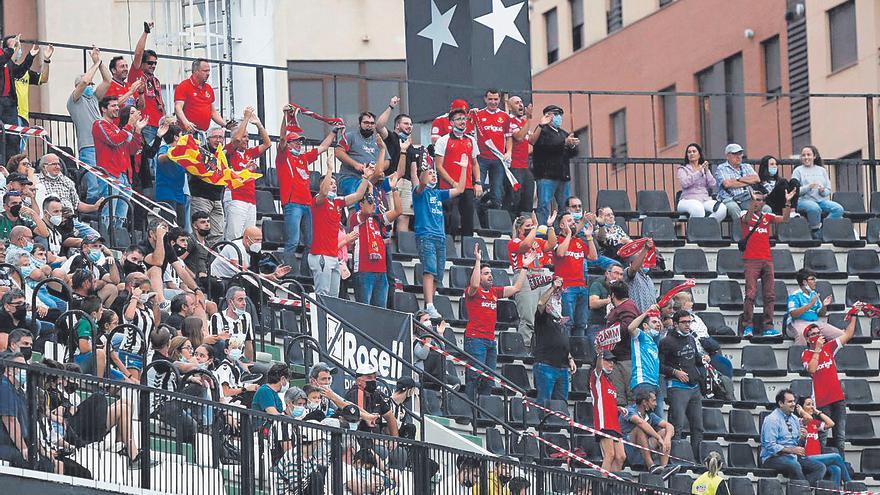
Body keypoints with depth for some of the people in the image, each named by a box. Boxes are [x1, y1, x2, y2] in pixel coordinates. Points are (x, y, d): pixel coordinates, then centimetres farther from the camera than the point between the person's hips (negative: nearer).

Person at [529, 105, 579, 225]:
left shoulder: (564, 133, 23)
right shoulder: (542, 130, 2)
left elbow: (573, 153, 14)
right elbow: (546, 145, -18)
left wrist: (572, 146, -8)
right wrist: (565, 143, -24)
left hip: (564, 176, 7)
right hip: (547, 174, -7)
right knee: (544, 206, -10)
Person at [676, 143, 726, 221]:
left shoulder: (704, 169, 24)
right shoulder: (683, 169, 13)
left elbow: (713, 185, 9)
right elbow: (684, 183, -9)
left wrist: (707, 171, -1)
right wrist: (699, 172, -9)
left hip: (705, 200, 4)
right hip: (688, 200, -4)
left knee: (722, 209, -28)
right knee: (698, 209, -42)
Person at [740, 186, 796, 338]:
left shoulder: (767, 216, 14)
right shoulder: (746, 215, 3)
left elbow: (784, 219, 2)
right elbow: (747, 219, -20)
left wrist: (787, 203, -11)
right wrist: (753, 201, -32)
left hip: (767, 260, 5)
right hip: (751, 261, -5)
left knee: (770, 294, 1)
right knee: (750, 294, -10)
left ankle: (768, 327, 3)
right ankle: (747, 327, -8)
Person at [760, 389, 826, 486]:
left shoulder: (794, 419, 16)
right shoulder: (772, 419, -8)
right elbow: (770, 446, -15)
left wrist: (802, 437, -3)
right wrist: (791, 450, -22)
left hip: (793, 456, 8)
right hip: (774, 458, -8)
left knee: (820, 467, -13)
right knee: (795, 466, -39)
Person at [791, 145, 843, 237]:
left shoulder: (821, 170, 20)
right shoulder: (798, 171, 8)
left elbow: (828, 190, 17)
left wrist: (823, 191, -7)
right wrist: (808, 187, -18)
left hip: (821, 200, 4)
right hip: (804, 200, -4)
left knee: (839, 209, -24)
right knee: (814, 208, -40)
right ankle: (815, 231, -18)